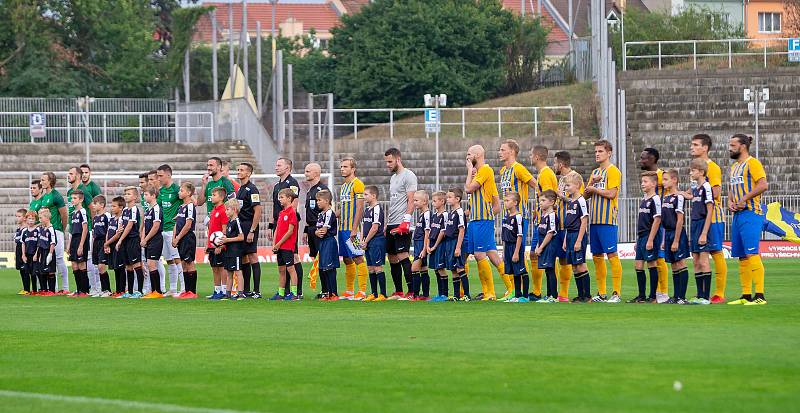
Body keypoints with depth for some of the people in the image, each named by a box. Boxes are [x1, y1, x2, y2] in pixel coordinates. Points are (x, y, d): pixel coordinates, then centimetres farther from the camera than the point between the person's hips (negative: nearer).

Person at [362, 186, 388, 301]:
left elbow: (375, 228, -17)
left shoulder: (377, 209, -13)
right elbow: (363, 225, 20)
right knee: (370, 268, 11)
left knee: (378, 268, -9)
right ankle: (374, 294, 17)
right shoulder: (367, 209, 15)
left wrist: (366, 241, -11)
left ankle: (383, 294, -7)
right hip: (368, 243, 9)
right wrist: (362, 240, 6)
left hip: (377, 241, -9)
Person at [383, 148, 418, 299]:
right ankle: (398, 292, 16)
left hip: (402, 224, -10)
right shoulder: (393, 178, 20)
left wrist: (406, 221, -23)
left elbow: (411, 201, -15)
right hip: (391, 224, 10)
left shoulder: (408, 176, -8)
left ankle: (411, 292, -15)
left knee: (402, 256, -14)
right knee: (393, 259, 10)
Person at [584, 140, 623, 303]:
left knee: (611, 255, -10)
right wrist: (591, 183, -3)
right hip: (594, 219, 8)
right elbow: (586, 195, 16)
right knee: (597, 256, 8)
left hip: (607, 220, -8)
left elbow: (611, 193, -16)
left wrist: (593, 188, -4)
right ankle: (601, 293, 12)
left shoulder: (613, 171, -5)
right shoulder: (595, 172, 19)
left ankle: (616, 293, -10)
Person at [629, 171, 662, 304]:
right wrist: (638, 240, 20)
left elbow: (657, 220, -16)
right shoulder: (643, 201, 16)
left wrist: (650, 240, -19)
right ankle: (641, 296, 13)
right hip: (641, 237, 9)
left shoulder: (655, 199, -10)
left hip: (650, 238, -9)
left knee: (651, 264, -5)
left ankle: (653, 297, 0)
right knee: (638, 265, 7)